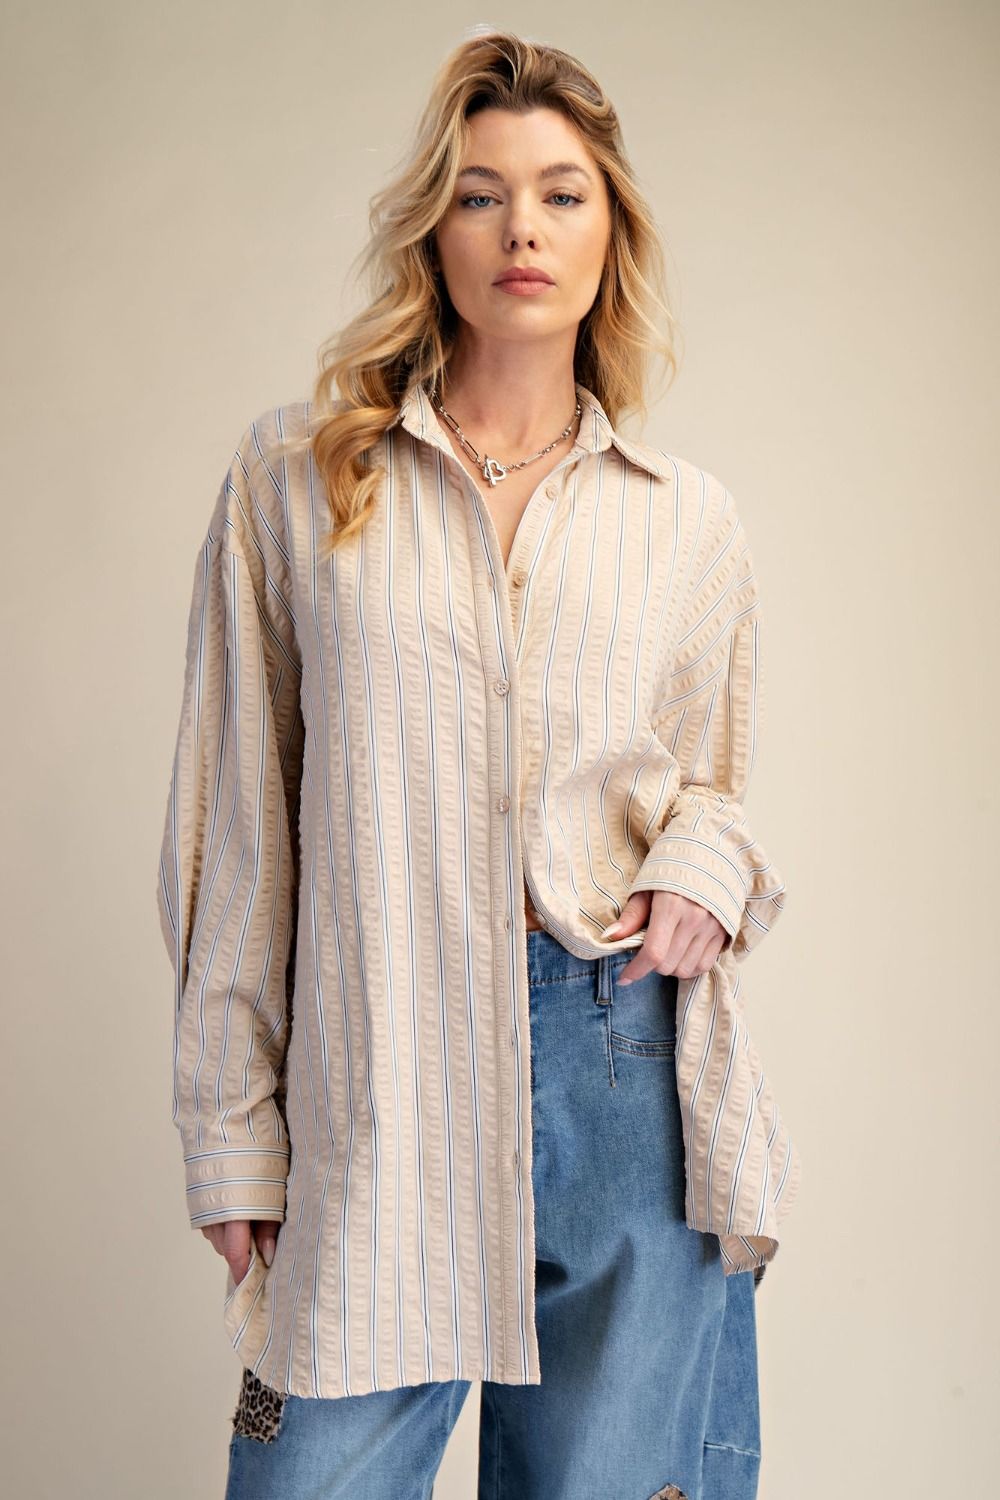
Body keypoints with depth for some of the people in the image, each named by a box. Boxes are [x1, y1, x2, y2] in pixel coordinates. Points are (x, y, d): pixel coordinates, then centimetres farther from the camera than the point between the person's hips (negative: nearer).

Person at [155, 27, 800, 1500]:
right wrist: (235, 1132, 1)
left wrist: (704, 866, -5)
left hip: (628, 1062, 2)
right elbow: (238, 824, 3)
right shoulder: (295, 475, 3)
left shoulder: (689, 517, 8)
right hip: (376, 1084, -1)